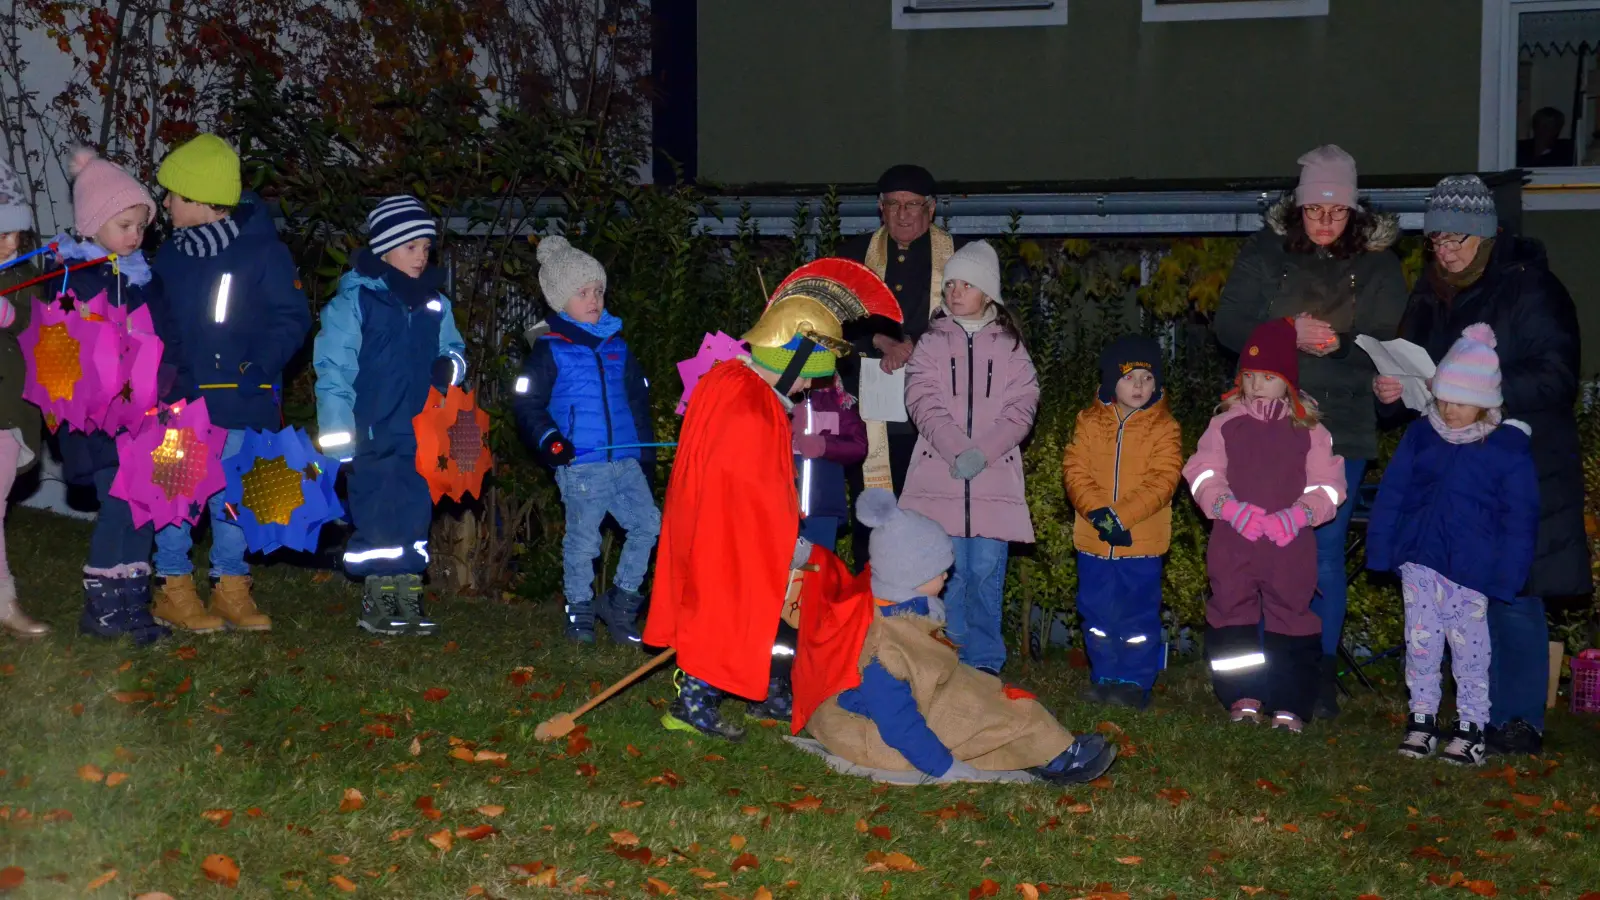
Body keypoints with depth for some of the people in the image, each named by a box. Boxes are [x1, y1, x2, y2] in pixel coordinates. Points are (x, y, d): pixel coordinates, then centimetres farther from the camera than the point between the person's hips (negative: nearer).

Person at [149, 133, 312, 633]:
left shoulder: (262, 250, -6)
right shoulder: (170, 255, 8)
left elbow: (292, 320, -7)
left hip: (240, 403, -3)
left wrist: (257, 368, -17)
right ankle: (173, 588, 13)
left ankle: (231, 588, 18)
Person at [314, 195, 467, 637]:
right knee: (376, 514, -1)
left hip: (419, 435, 5)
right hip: (371, 433, -5)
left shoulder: (435, 303, 10)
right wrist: (337, 434, -12)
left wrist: (450, 366, -5)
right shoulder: (355, 300, -5)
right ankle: (376, 601, 9)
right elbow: (333, 369, -7)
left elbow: (454, 348, 21)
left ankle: (408, 596, 18)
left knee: (416, 513, 8)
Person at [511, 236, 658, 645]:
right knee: (582, 541, 3)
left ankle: (621, 599, 15)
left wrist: (646, 453, 20)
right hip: (580, 467, -5)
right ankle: (579, 611, 19)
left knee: (648, 524, -1)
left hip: (626, 462, 5)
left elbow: (638, 400, 22)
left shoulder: (617, 346, 14)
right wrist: (548, 439, -16)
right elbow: (526, 402, -2)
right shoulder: (551, 350, -1)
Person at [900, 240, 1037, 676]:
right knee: (948, 570, -2)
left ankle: (985, 663, 10)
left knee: (986, 570, -1)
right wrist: (958, 451, -15)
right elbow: (923, 402, -2)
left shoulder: (1010, 347, 10)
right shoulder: (932, 343, 10)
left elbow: (1021, 408, 1)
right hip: (939, 475, 0)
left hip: (995, 477, 0)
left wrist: (983, 452, -13)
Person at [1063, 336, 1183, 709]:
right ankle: (1104, 677, 24)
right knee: (1097, 615, 12)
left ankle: (1136, 682, 15)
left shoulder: (1164, 427, -4)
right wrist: (1096, 511, -20)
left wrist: (1121, 516, -22)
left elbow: (1162, 481, -12)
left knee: (1138, 617, 4)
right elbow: (1075, 469, -3)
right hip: (1093, 540, 3)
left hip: (1142, 541, -3)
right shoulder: (1090, 422, 4)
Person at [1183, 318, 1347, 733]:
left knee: (1291, 616, 3)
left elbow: (1328, 484, 1)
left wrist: (1298, 515, -17)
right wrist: (1230, 507, -18)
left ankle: (1291, 704, 10)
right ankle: (1242, 697, 14)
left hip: (1291, 543, -1)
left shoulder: (1309, 430, 4)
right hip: (1233, 541, 1)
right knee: (1232, 613, 4)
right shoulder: (1225, 424, 6)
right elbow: (1203, 473, -2)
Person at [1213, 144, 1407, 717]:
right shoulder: (1264, 254, 4)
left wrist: (1338, 344, -20)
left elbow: (1389, 347, -1)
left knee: (1327, 550, 4)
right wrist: (1291, 334, -17)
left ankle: (1323, 673, 14)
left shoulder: (1378, 266, 4)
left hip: (1341, 432, 0)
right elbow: (1229, 325, -2)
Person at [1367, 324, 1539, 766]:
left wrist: (1506, 575, -7)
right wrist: (1381, 548, 3)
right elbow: (1391, 494, 7)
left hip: (1471, 566, -3)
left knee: (1469, 645, 3)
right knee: (1421, 640, 7)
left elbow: (1518, 518, -4)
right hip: (1420, 557, 3)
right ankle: (1421, 718, 18)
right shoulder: (1421, 435, 1)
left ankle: (1471, 725, 14)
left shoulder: (1509, 447, -7)